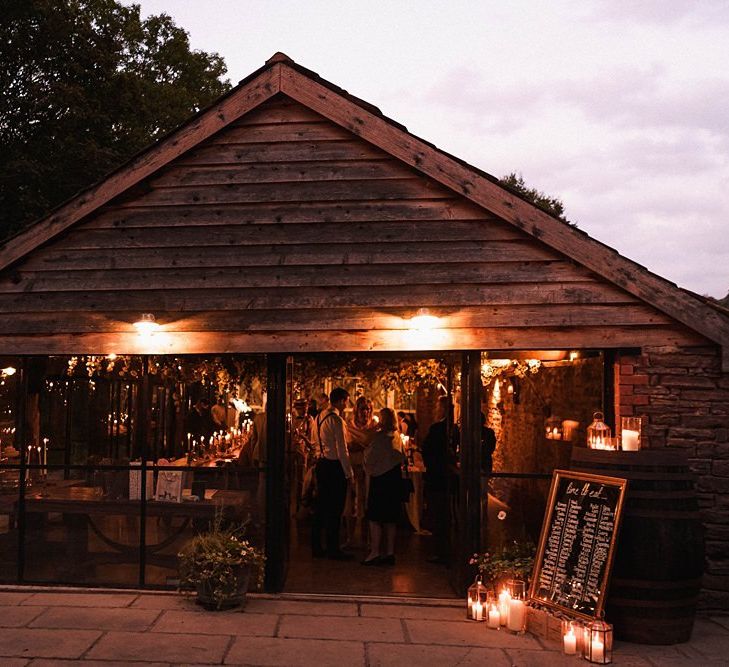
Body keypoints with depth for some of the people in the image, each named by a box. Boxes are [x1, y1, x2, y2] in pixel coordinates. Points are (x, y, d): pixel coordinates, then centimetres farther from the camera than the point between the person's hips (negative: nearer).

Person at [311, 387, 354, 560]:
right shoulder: (337, 420, -16)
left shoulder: (319, 417, 11)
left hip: (321, 464, 9)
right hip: (334, 466, -9)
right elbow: (342, 450, -18)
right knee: (335, 509, -1)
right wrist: (349, 473, -13)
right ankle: (333, 549, 4)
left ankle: (316, 547, 20)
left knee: (321, 506, 14)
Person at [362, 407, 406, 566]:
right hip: (395, 477, 8)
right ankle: (390, 552, 14)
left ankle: (375, 552, -5)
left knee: (375, 517, -3)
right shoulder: (397, 436, 8)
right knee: (390, 518, 11)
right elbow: (402, 458, 15)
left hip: (381, 477, -8)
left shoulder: (380, 436, -14)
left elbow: (369, 457, -7)